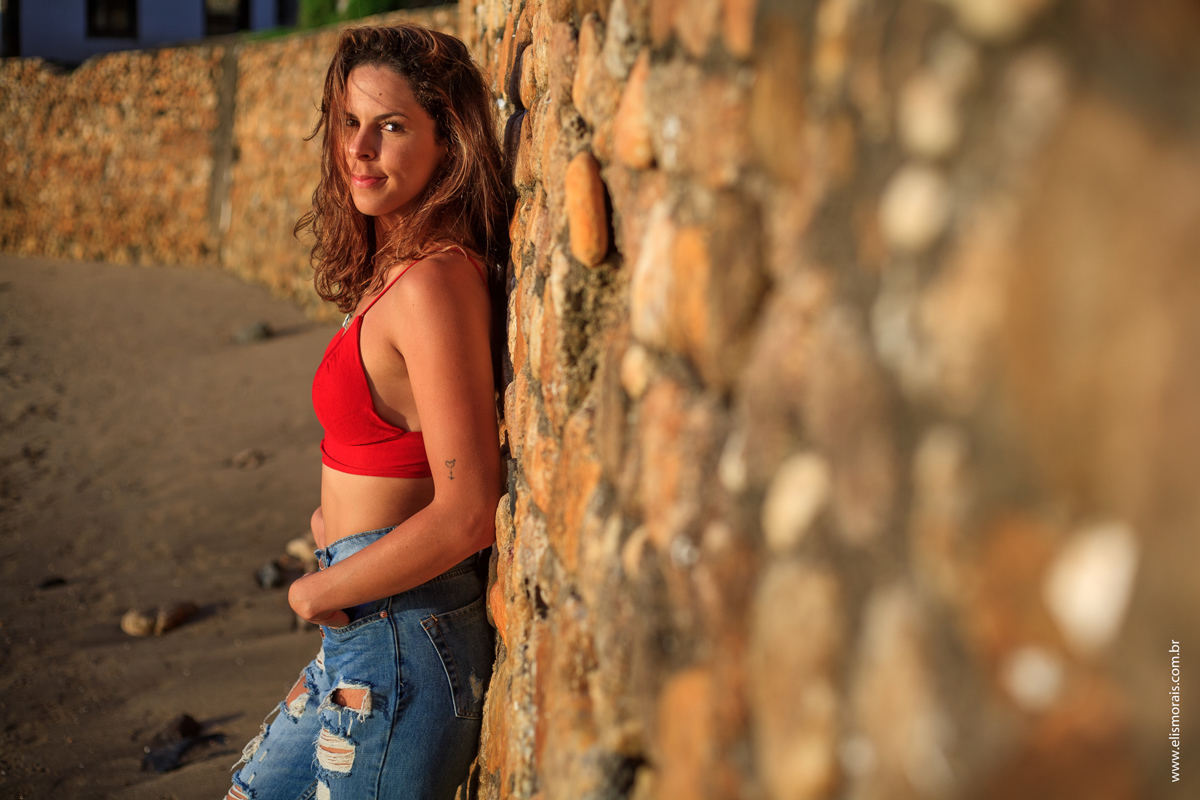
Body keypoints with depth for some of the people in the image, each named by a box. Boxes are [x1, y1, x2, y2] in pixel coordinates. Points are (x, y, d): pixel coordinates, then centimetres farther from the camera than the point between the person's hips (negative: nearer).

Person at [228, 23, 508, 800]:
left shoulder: (431, 282, -22)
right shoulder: (398, 266, 7)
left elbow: (467, 515, -26)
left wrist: (318, 591, -13)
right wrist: (343, 520, 5)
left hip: (399, 636, -10)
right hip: (368, 632, 10)